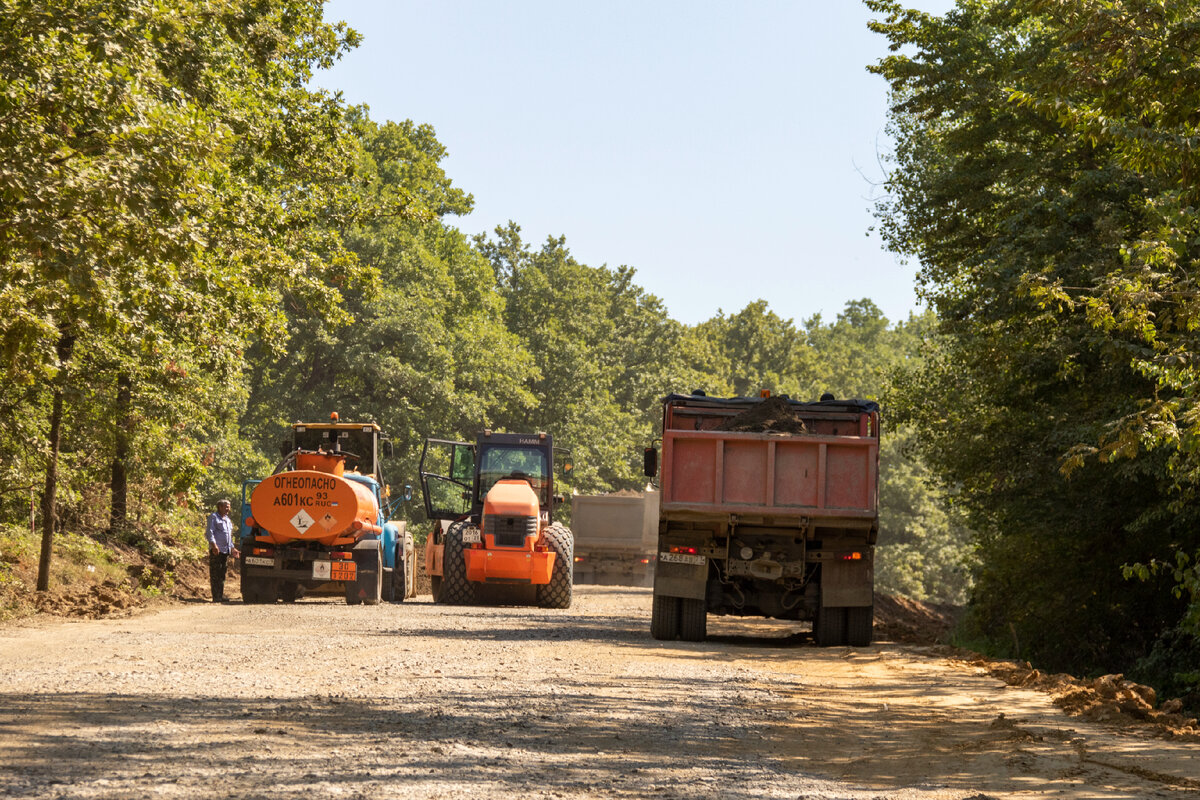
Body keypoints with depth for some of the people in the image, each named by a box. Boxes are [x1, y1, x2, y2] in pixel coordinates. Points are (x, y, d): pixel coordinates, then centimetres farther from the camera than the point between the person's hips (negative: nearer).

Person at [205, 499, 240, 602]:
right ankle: (216, 597, -11)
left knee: (222, 574, 9)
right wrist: (213, 545, -22)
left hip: (226, 551, 8)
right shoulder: (213, 517, 0)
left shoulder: (228, 520, 24)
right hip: (216, 550, -8)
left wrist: (232, 548, 24)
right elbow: (210, 532, -10)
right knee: (215, 574, -8)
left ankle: (221, 596, 12)